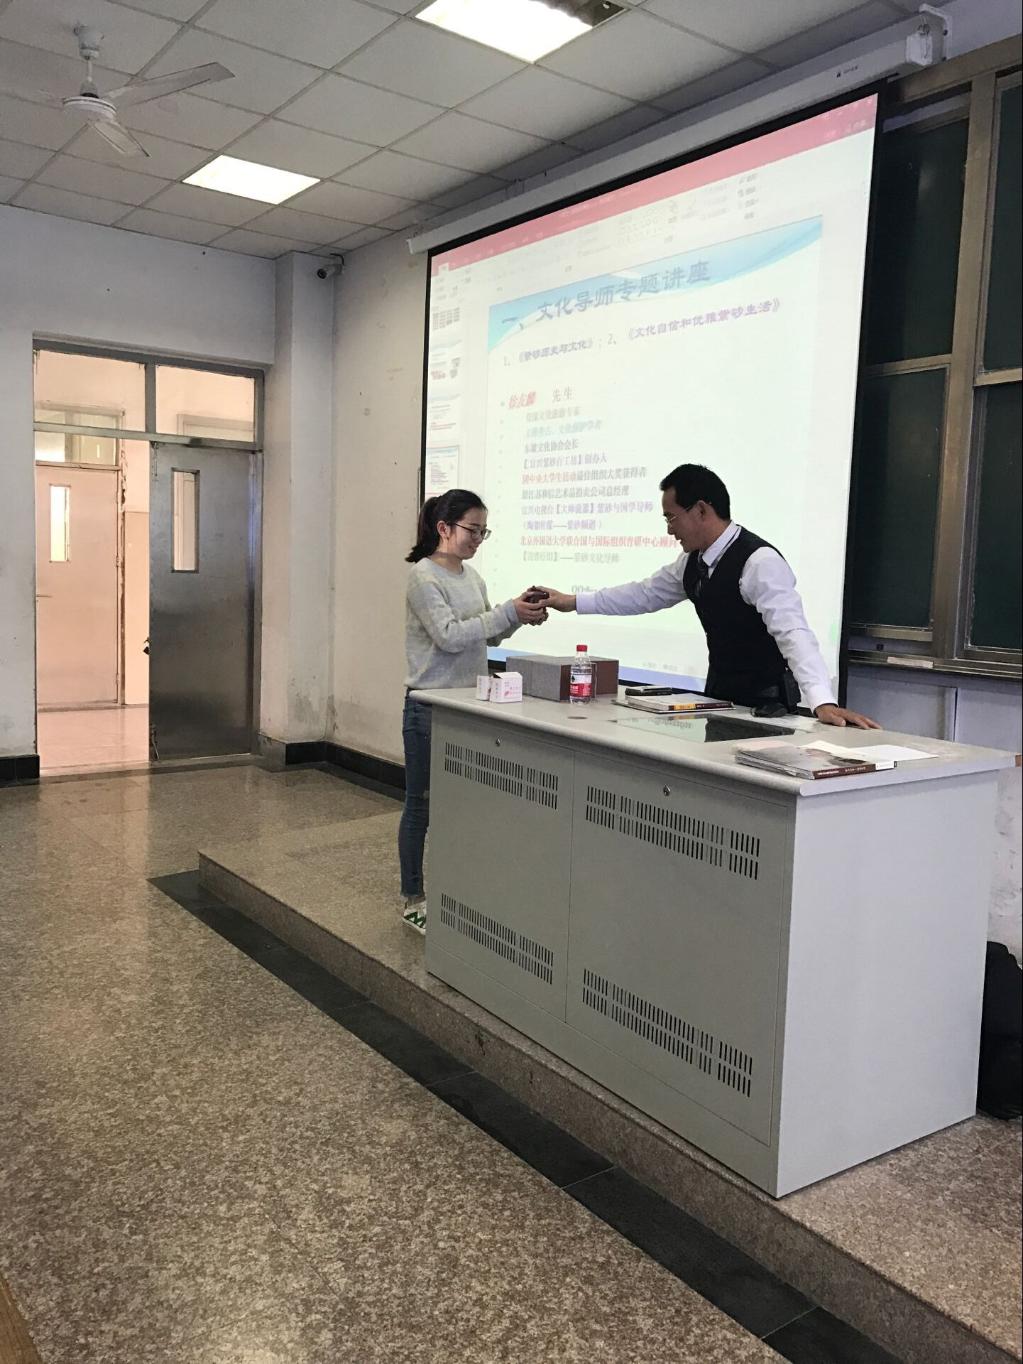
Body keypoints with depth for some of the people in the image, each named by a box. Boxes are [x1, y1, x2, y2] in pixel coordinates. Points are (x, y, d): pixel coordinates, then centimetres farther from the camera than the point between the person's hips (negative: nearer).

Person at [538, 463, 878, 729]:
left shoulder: (759, 561, -22)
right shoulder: (694, 560, 1)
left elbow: (793, 632, -31)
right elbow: (646, 594, 15)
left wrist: (823, 703, -42)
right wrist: (572, 602, 16)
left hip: (763, 708, -7)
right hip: (718, 699, 7)